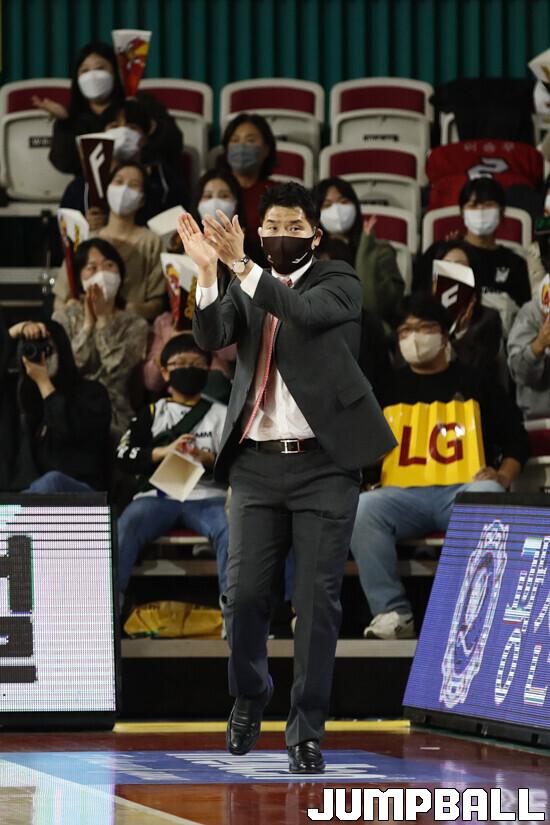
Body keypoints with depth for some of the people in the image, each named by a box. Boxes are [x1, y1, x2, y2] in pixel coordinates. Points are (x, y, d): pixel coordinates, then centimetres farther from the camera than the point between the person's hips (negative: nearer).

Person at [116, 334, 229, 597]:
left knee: (230, 529, -33)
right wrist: (165, 451, -8)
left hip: (206, 495, -1)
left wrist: (206, 458, -12)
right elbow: (123, 457, 7)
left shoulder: (220, 414, 19)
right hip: (158, 494, 1)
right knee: (126, 526, -31)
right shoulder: (151, 414, 20)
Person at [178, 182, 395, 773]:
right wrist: (208, 272, -23)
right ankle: (248, 700, 25)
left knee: (317, 600, -4)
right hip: (257, 463, 3)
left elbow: (307, 313, -20)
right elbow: (211, 337, -7)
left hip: (323, 463, -3)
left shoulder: (339, 283, 2)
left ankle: (307, 729, 3)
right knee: (244, 594, 0)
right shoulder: (244, 291, 11)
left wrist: (242, 265, -30)